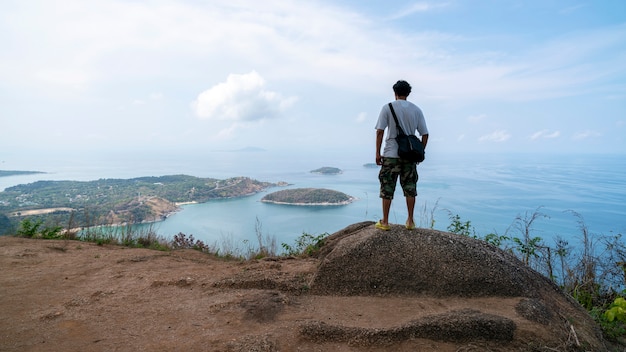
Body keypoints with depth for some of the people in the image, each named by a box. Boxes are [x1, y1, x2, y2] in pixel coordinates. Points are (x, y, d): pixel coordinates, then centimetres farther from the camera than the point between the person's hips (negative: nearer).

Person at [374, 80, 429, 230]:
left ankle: (385, 222, 8)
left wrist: (378, 153, -3)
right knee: (410, 187, 11)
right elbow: (425, 134, 5)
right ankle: (410, 221, 16)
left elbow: (380, 132, -8)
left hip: (391, 155, -3)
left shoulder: (387, 108, -1)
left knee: (387, 188, 4)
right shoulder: (416, 110, 7)